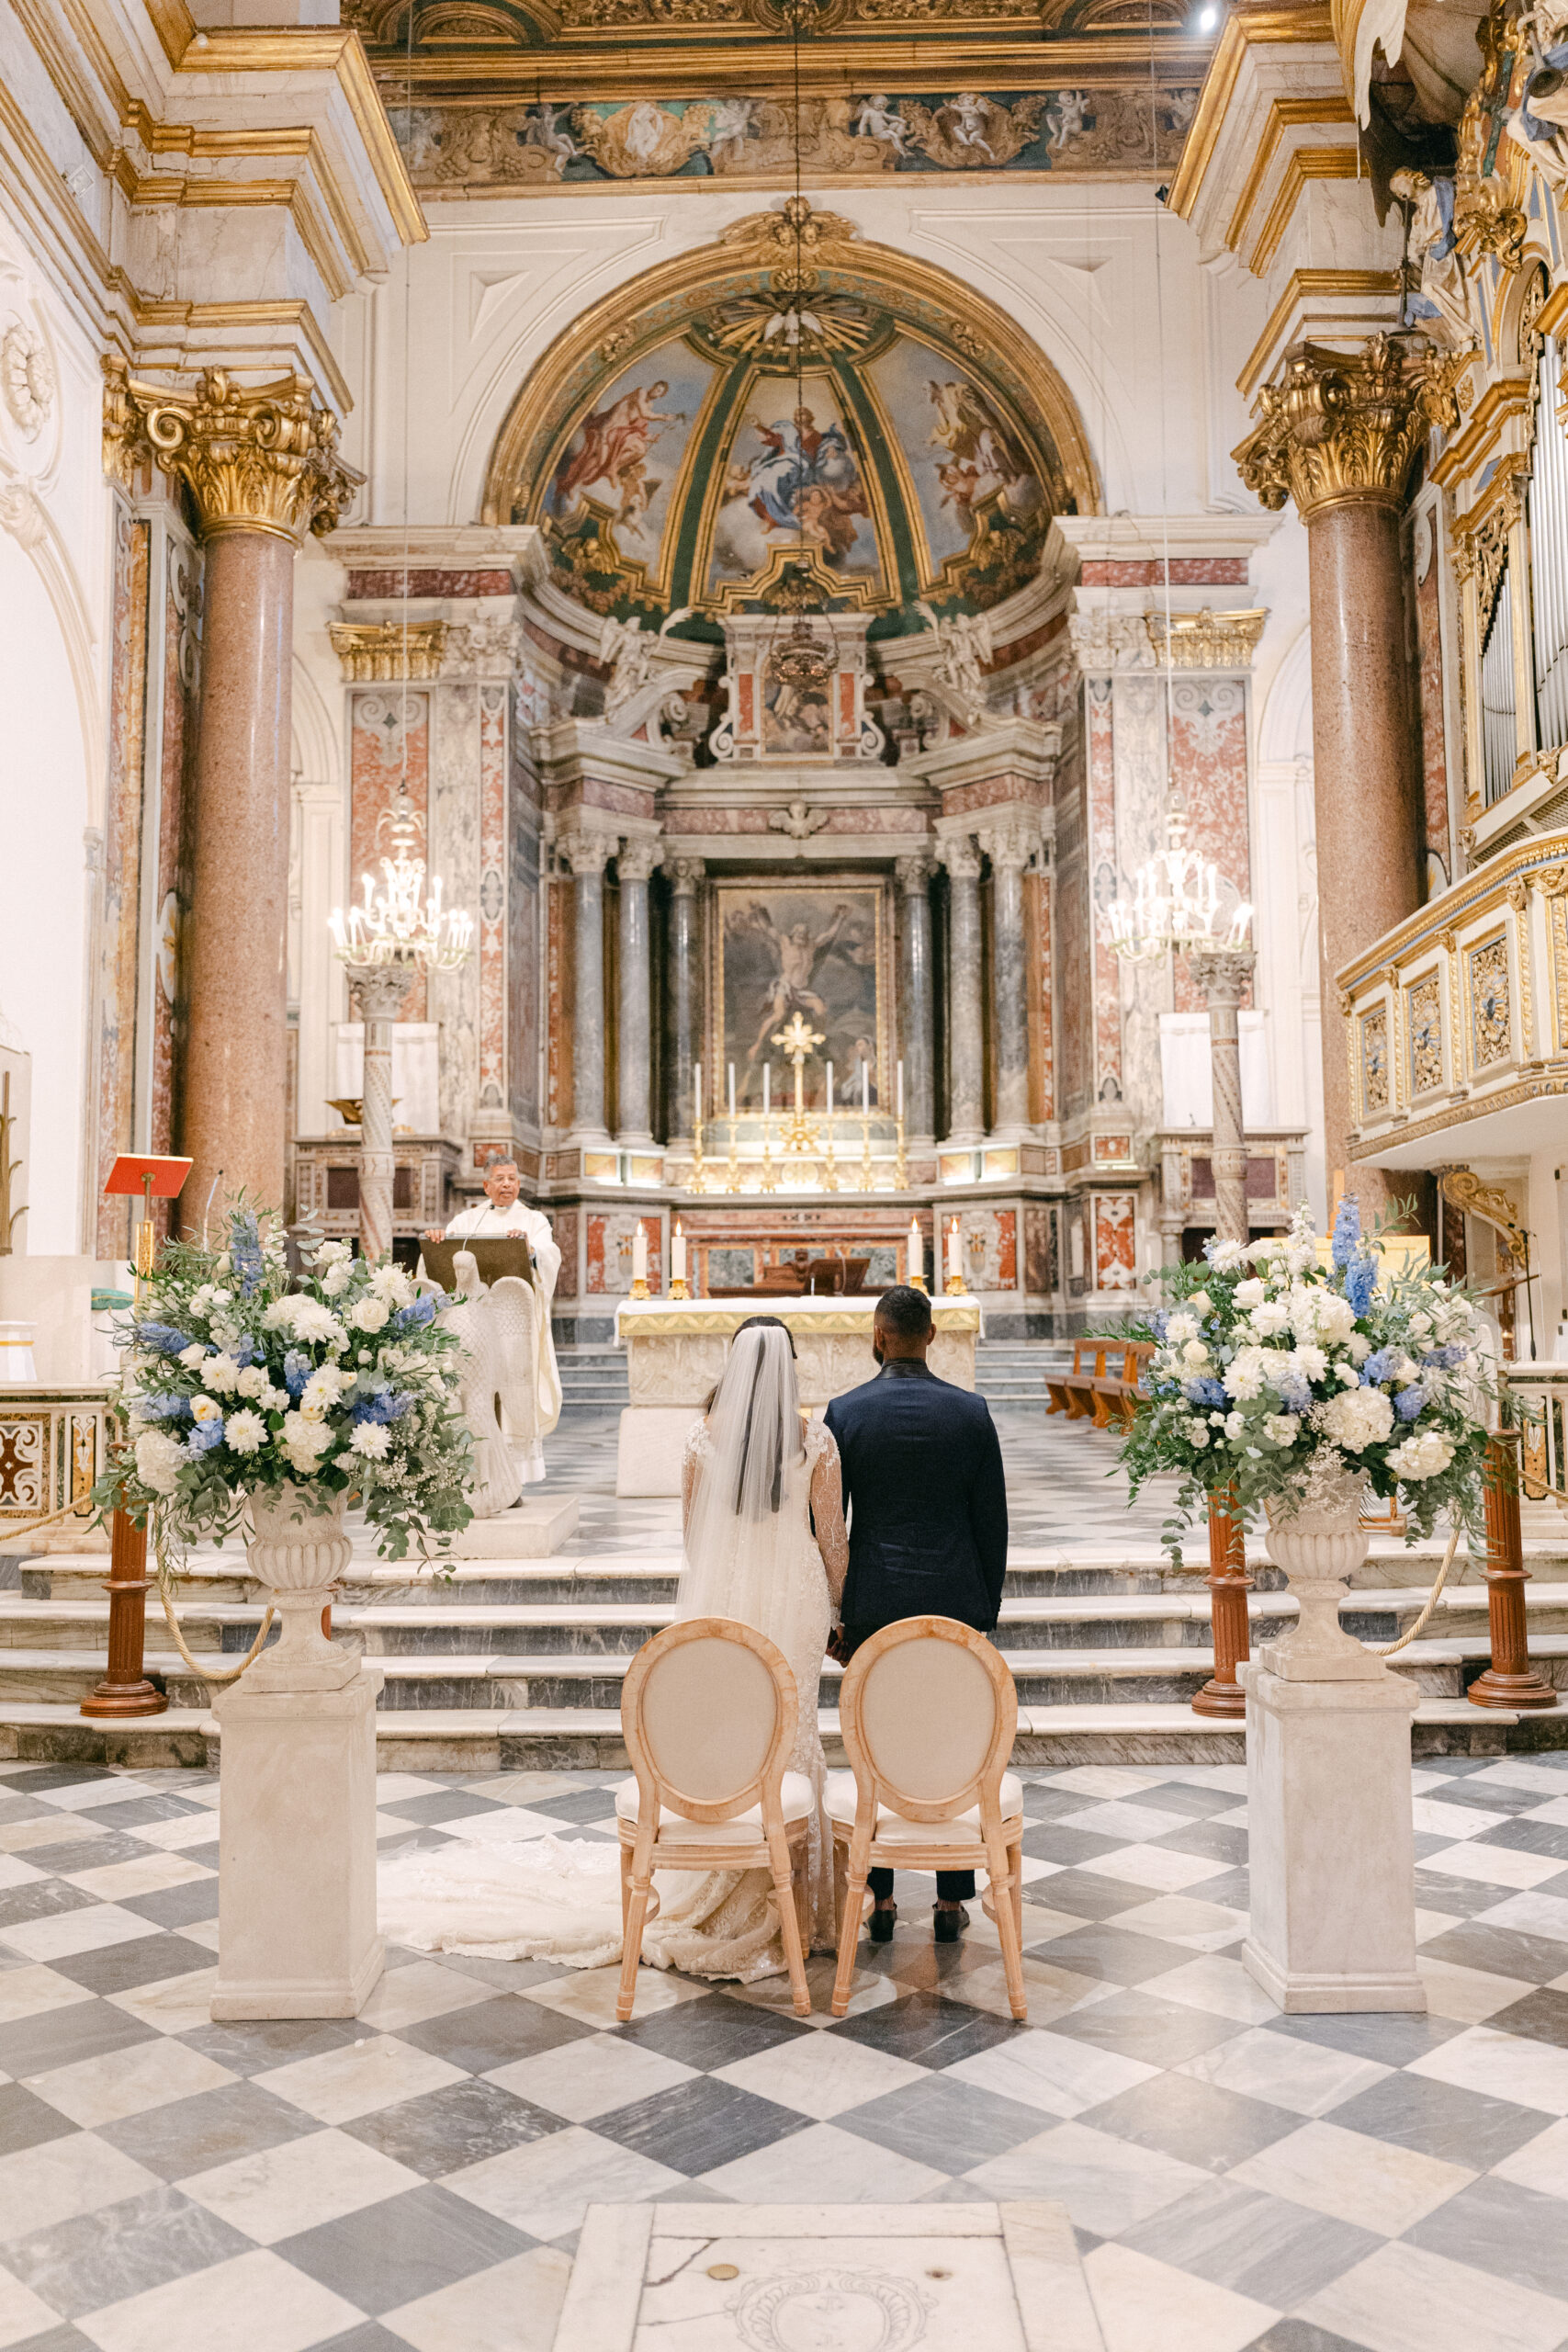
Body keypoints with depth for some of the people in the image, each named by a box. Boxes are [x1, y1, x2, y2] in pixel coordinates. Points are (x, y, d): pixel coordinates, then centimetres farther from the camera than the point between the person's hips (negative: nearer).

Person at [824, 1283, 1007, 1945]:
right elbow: (992, 1522, 0)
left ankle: (880, 1898, 17)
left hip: (874, 1609, 0)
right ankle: (952, 1901, 15)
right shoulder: (972, 1412, -3)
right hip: (955, 1605, 1)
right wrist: (987, 1611, 10)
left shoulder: (844, 1413, -6)